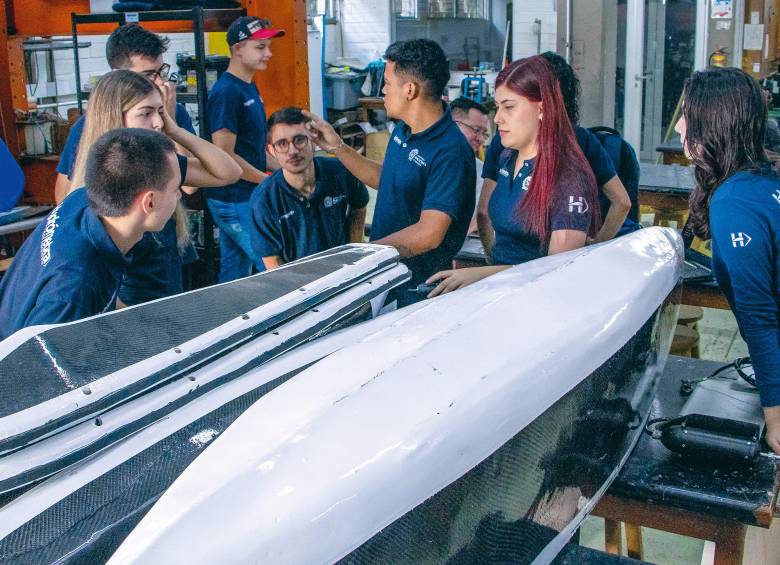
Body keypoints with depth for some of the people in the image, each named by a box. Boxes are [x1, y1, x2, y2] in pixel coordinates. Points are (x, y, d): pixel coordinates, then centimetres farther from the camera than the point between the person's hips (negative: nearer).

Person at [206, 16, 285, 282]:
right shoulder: (226, 92, -17)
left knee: (235, 275, 14)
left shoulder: (249, 88, 13)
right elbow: (225, 157, -20)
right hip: (235, 201, -9)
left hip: (248, 197, 9)